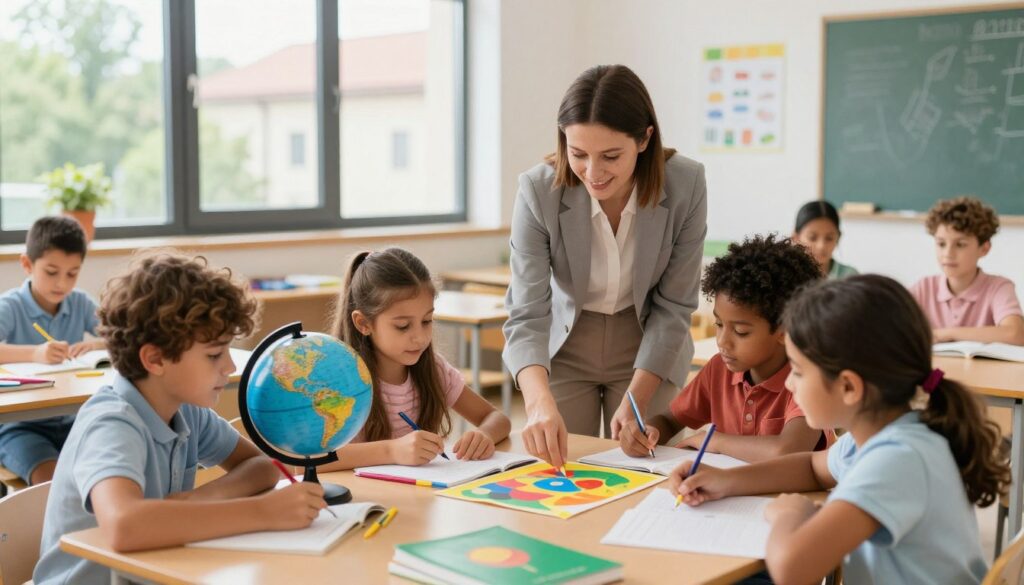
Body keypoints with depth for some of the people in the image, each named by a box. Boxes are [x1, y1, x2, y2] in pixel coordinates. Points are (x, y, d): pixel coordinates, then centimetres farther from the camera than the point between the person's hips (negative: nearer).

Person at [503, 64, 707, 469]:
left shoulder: (686, 184, -22)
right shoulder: (538, 190, -25)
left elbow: (673, 307, -14)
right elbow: (527, 314, -26)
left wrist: (634, 402, -20)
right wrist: (540, 401, -43)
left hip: (649, 349, 0)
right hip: (565, 347, 0)